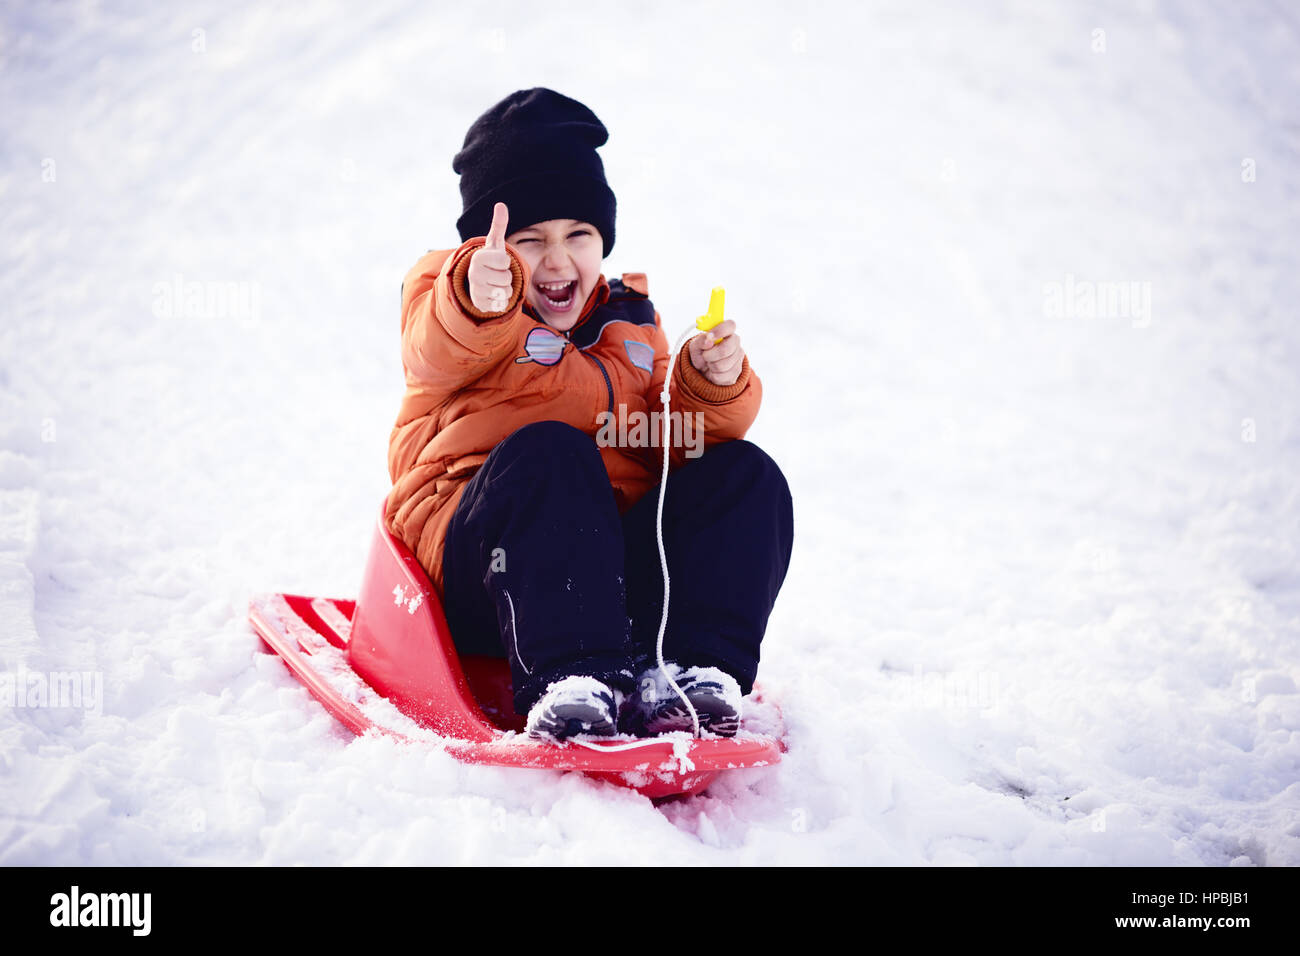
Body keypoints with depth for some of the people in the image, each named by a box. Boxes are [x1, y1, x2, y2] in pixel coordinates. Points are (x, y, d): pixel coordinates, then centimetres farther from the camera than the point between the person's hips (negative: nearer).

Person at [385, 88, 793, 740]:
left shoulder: (629, 320, 22)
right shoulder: (446, 294, 7)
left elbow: (675, 445, 13)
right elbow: (437, 353, -21)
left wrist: (712, 389, -8)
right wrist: (479, 302, -45)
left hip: (624, 567, 5)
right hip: (478, 557, -4)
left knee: (744, 473, -14)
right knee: (548, 453, -33)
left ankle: (692, 668, -29)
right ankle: (565, 676, -44)